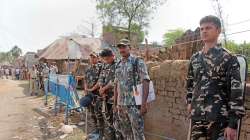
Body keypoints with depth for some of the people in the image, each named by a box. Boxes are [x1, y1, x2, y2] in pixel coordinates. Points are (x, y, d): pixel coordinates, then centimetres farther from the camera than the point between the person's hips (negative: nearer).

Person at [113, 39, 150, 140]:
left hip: (134, 104, -6)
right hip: (121, 105, 6)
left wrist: (144, 103, -19)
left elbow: (145, 82, -13)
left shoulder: (138, 62, -6)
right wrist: (115, 104, 14)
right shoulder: (118, 65, 12)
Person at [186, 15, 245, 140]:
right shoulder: (195, 58, 9)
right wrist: (189, 101, 15)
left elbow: (236, 91, -10)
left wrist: (233, 123, -13)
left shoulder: (228, 58, -6)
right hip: (196, 116, 5)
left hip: (219, 118, -4)